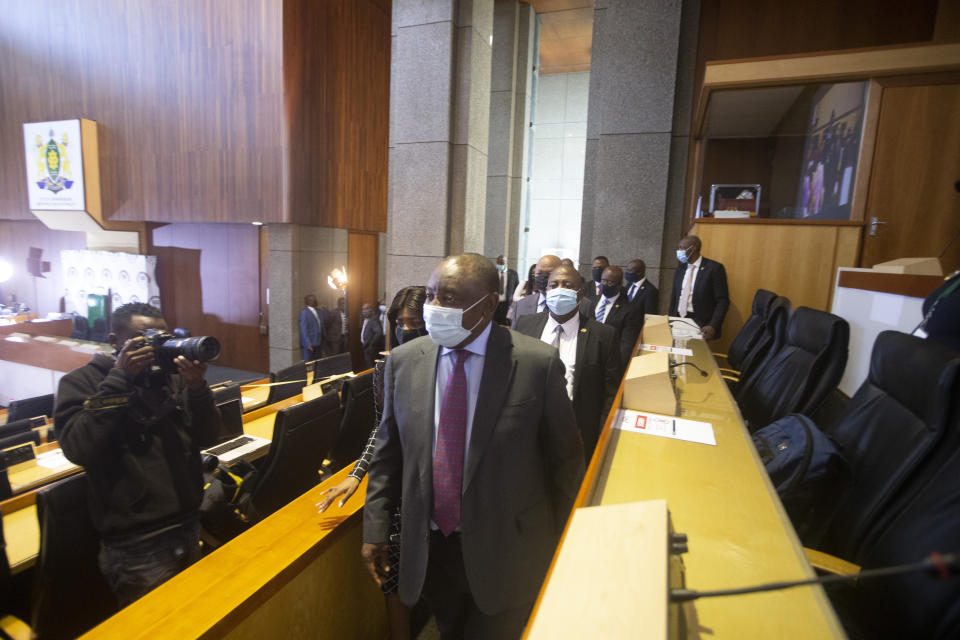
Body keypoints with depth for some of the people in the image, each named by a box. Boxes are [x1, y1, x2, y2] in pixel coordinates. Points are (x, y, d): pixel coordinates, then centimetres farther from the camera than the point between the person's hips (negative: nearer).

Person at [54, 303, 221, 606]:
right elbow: (80, 450, -21)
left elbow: (206, 437, 0)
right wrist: (119, 377, -21)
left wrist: (197, 388, -17)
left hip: (189, 532, 5)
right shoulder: (80, 382, -5)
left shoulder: (170, 376, 4)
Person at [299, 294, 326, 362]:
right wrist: (308, 344, -18)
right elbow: (303, 329, -12)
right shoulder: (304, 312, -7)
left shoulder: (320, 312, 14)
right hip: (309, 344, -6)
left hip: (318, 343, 6)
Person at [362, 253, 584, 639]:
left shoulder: (538, 363, -17)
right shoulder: (403, 361, -6)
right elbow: (388, 451, 2)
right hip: (429, 548, 4)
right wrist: (375, 530, 1)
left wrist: (560, 542, 0)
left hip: (506, 550, -3)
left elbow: (566, 456, -7)